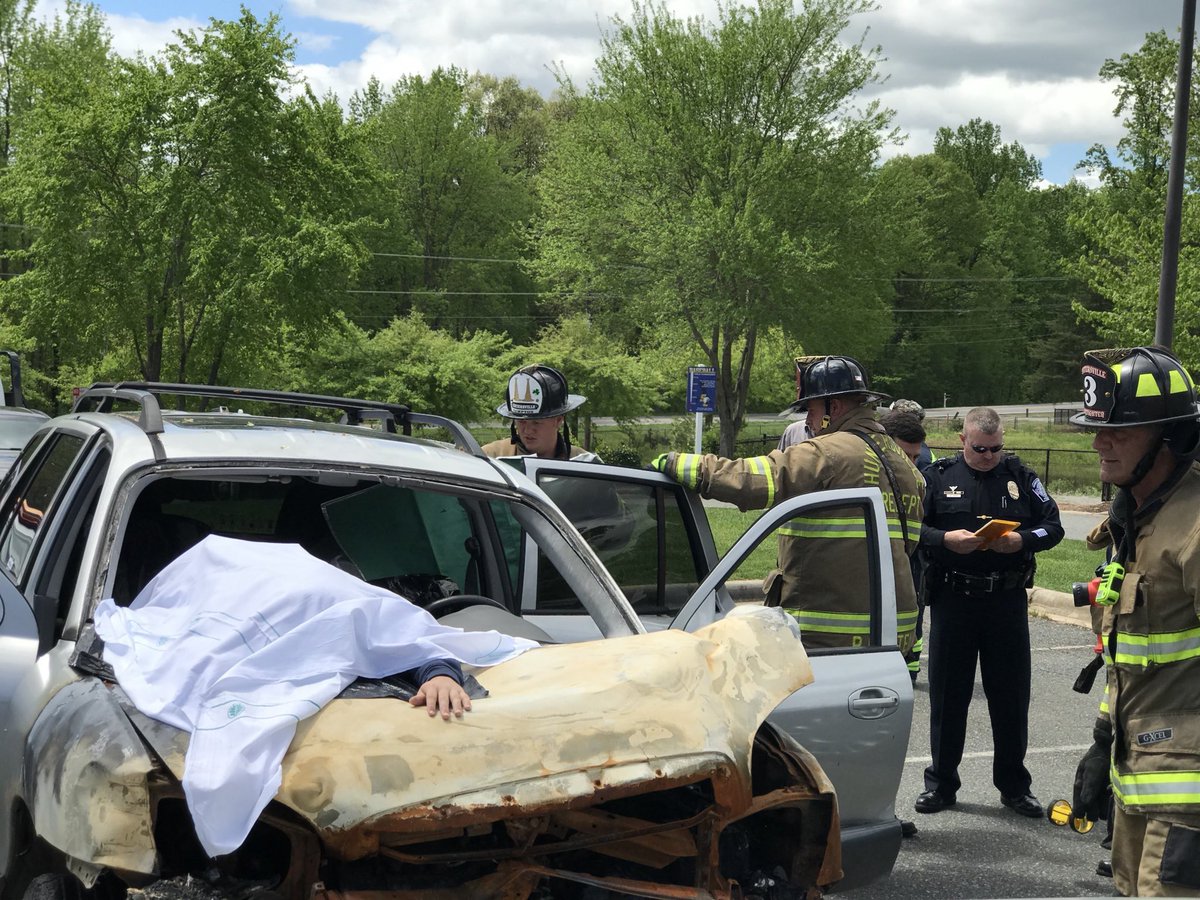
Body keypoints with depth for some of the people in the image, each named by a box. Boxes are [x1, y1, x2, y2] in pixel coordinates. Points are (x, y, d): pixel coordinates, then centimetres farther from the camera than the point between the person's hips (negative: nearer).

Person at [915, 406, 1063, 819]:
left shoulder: (1021, 478, 7)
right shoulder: (937, 476, 3)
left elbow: (1053, 526, 6)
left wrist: (1021, 540, -13)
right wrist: (946, 539, -19)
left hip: (1007, 601, 1)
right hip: (952, 599, -1)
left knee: (1011, 696, 7)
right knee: (947, 695, 6)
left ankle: (1014, 785, 19)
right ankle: (941, 782, 18)